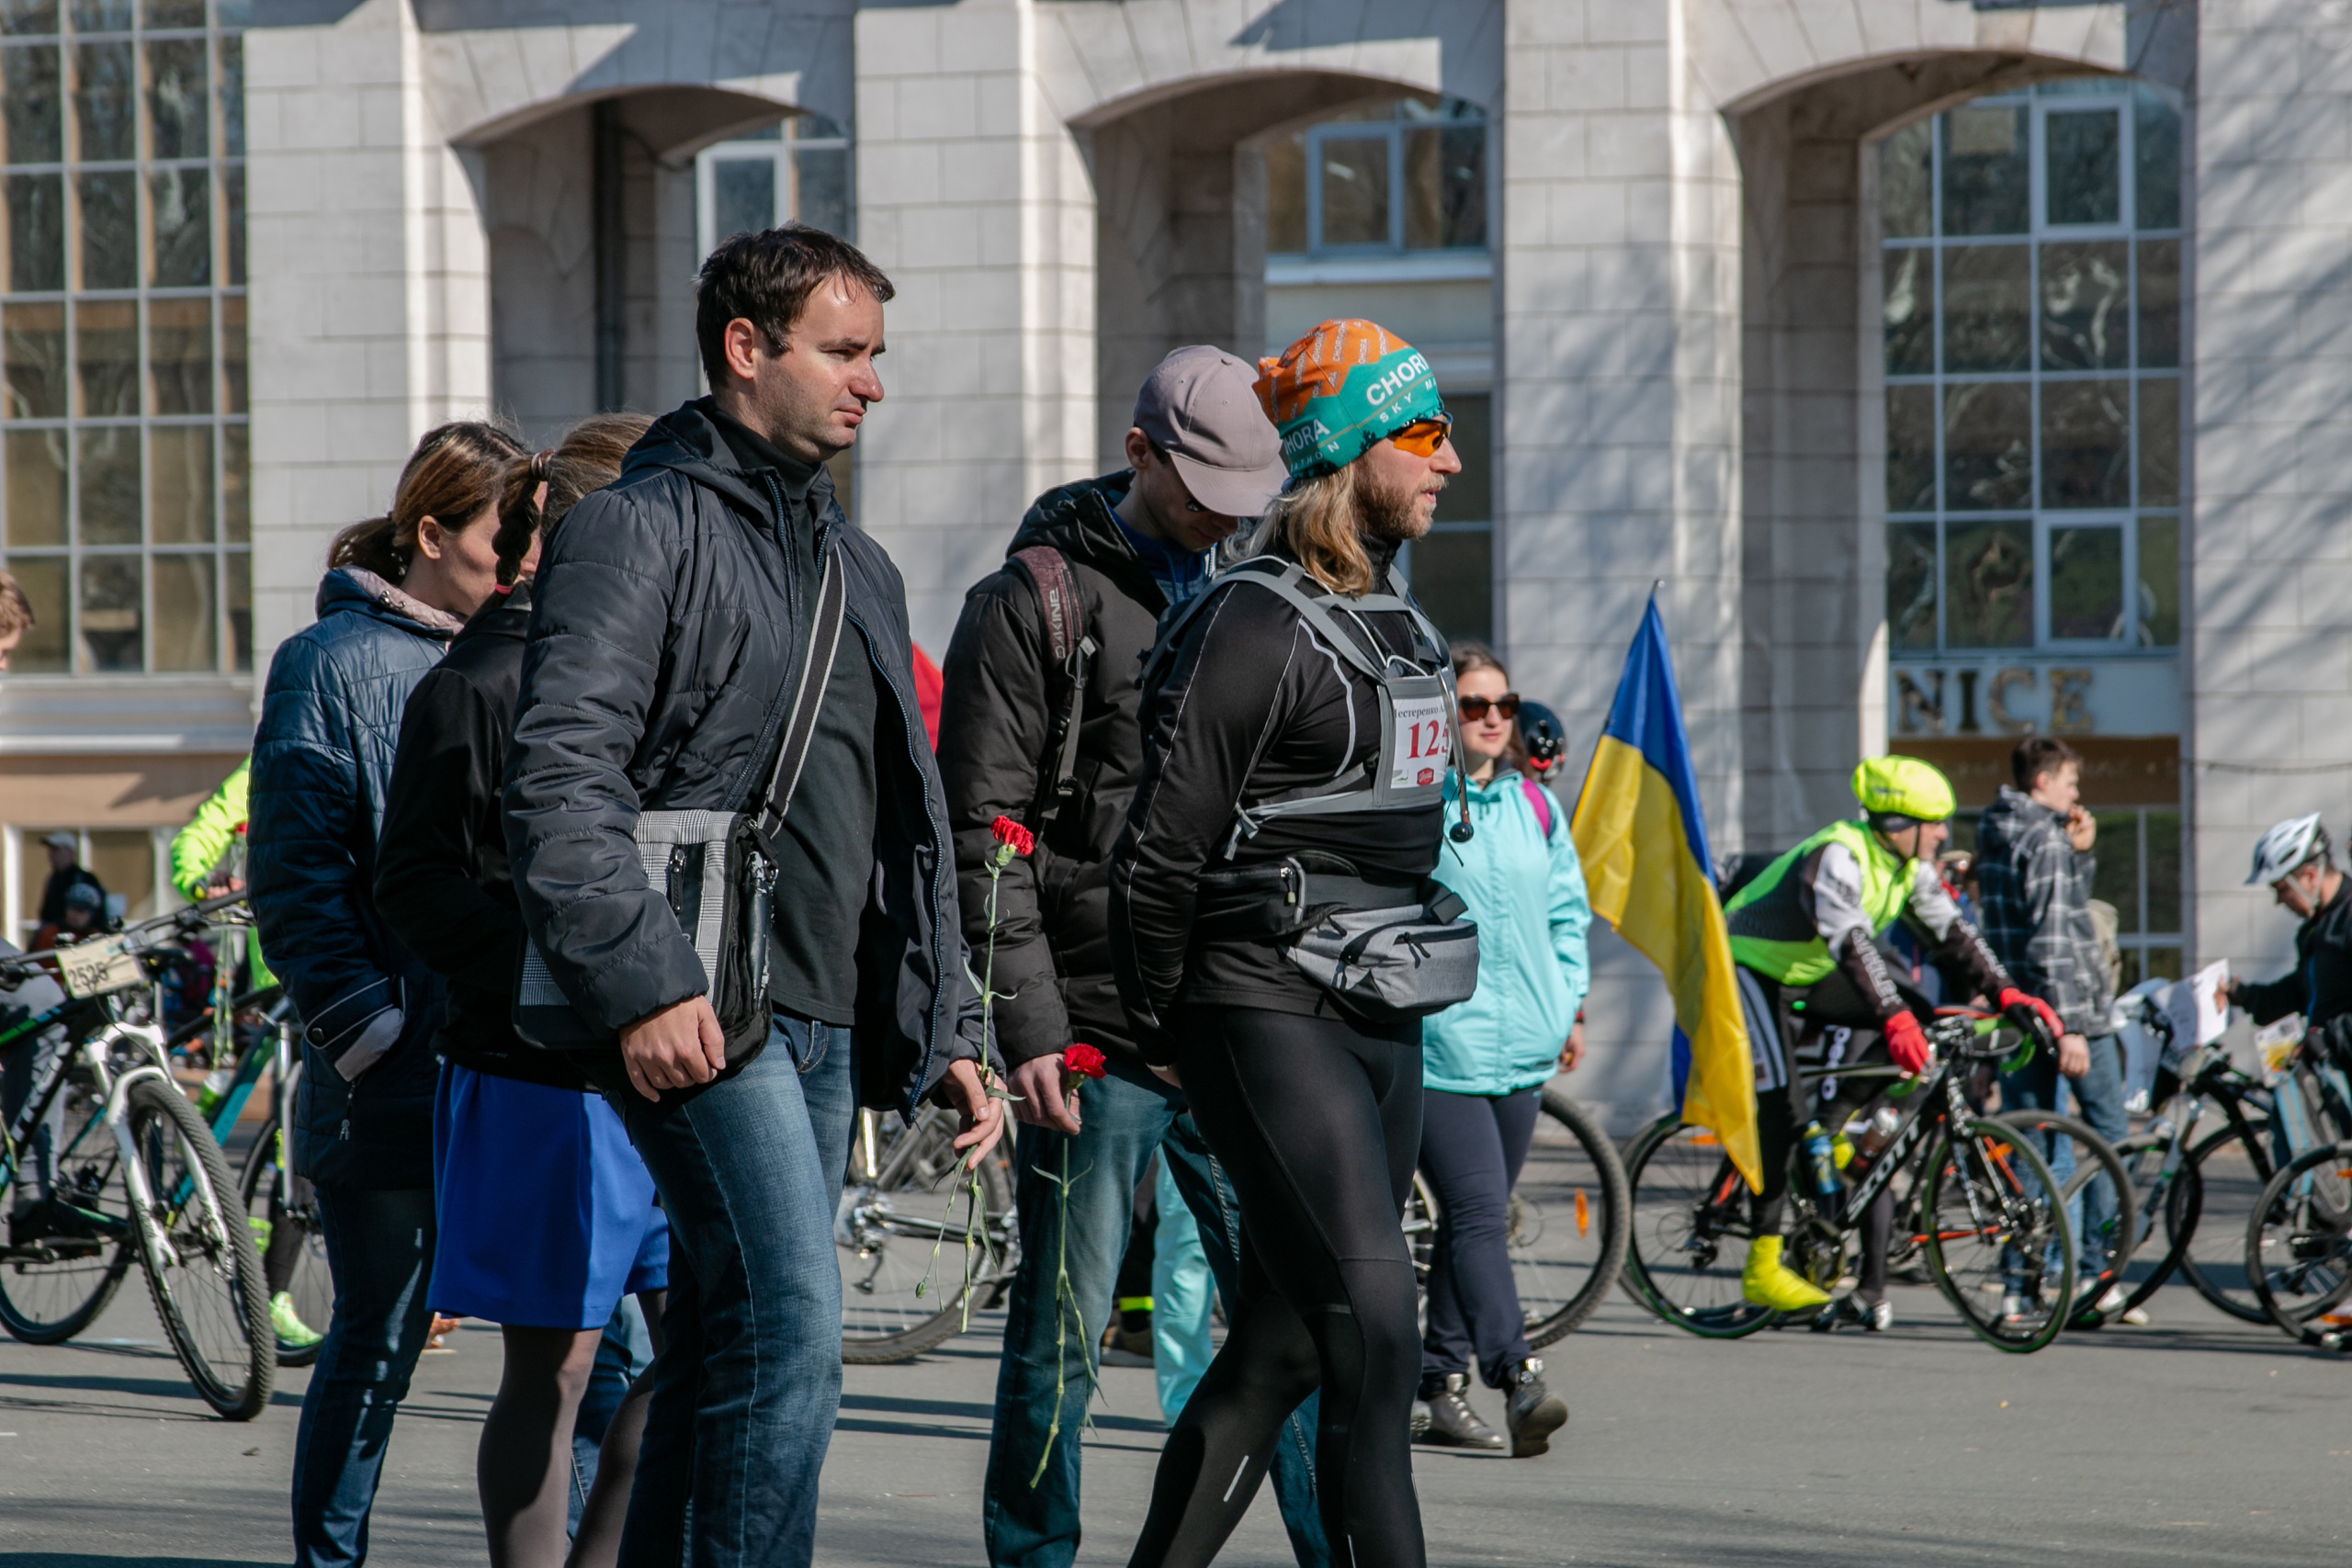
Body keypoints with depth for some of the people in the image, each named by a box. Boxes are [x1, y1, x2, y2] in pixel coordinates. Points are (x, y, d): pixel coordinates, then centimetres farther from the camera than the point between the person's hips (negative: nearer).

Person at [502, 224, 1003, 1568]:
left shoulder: (857, 568, 22)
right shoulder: (646, 526, -5)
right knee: (794, 1330, -17)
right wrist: (643, 984, -23)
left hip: (825, 1025, 8)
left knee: (724, 1351, 9)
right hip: (705, 1013, -8)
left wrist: (948, 1027, 20)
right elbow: (560, 780, -15)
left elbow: (910, 823, 27)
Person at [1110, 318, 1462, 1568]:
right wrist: (1156, 1033, -5)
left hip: (1382, 1024, 9)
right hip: (1268, 1014, -9)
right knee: (1375, 1333, -16)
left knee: (1280, 1346, 9)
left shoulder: (1398, 624, 17)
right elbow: (1163, 847, -12)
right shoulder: (1255, 625, -12)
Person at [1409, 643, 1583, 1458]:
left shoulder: (1537, 807, 13)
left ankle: (1441, 1384, 19)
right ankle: (1518, 1380, -26)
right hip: (1438, 1045, -7)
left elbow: (1567, 911, 23)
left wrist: (1569, 1006, 16)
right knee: (1478, 1214, -16)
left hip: (1521, 1048, 7)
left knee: (1476, 1218, 11)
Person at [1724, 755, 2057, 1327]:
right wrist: (1894, 1019, -54)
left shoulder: (1910, 867, -4)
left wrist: (2006, 993, -17)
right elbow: (1851, 942, -43)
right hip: (1751, 971, -9)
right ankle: (1763, 1267, -17)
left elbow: (1951, 932, -3)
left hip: (1809, 976, 9)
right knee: (1783, 1105, -21)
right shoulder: (1837, 857, -30)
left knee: (1922, 1016, -8)